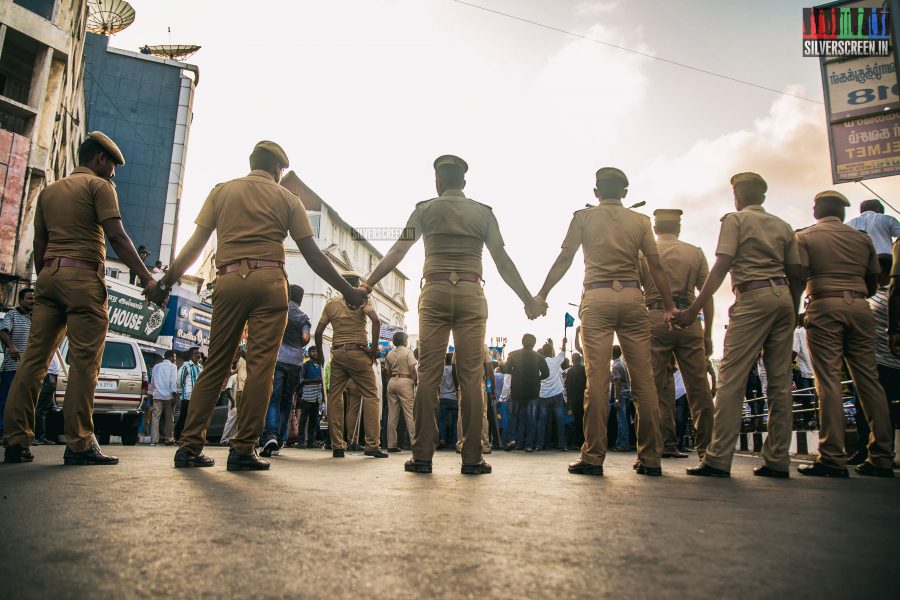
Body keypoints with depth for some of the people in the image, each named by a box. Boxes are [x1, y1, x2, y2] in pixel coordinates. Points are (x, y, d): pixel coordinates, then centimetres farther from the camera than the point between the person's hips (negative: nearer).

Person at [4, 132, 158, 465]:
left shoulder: (49, 190, 23)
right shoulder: (99, 186, 2)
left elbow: (39, 244, 21)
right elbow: (116, 236, -11)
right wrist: (146, 278, -14)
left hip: (48, 275, 7)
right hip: (83, 278, -7)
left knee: (34, 360, 5)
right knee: (84, 362, -7)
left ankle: (16, 440, 5)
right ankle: (79, 444, -7)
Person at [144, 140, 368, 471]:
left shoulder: (221, 191, 16)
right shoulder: (287, 198, 11)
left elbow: (195, 245, 9)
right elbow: (313, 255, 6)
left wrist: (165, 281, 15)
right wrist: (348, 291, 11)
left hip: (228, 281, 3)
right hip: (269, 281, -3)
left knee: (215, 366, 8)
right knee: (261, 366, -3)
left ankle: (190, 447, 8)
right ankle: (243, 449, -4)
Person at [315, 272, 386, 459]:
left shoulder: (331, 303, 13)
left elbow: (318, 331, 10)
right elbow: (376, 320, -14)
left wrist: (320, 355, 22)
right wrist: (374, 347, -6)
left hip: (337, 353, 3)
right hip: (358, 353, -3)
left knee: (334, 397, 7)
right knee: (371, 396, 1)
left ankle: (337, 446, 4)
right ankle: (373, 445, -6)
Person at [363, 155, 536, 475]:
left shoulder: (425, 209, 11)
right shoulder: (483, 212, 13)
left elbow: (396, 253, 6)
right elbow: (503, 261, 8)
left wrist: (367, 285, 10)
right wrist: (528, 300, 13)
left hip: (434, 292, 0)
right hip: (471, 294, 0)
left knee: (428, 374, -1)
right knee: (471, 376, -1)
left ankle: (422, 456, -3)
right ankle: (472, 458, -1)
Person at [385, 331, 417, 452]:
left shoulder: (389, 354, 12)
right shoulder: (408, 351, -4)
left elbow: (388, 373, 13)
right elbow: (412, 370, -10)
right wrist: (416, 383, -5)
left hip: (392, 381, 6)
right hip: (405, 381, -5)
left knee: (392, 415, 6)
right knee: (410, 414, -5)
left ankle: (391, 444, 8)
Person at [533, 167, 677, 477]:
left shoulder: (584, 217, 9)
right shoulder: (640, 221, 13)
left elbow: (564, 259, 3)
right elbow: (656, 267, 7)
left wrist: (541, 295, 9)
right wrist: (669, 306, 12)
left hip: (597, 298, -1)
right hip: (632, 296, 2)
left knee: (597, 378, -4)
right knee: (644, 378, 3)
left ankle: (593, 457, -4)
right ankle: (650, 458, 6)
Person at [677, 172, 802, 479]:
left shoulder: (735, 219, 4)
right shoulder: (783, 226, 20)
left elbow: (721, 267, -9)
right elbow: (795, 274, 16)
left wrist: (694, 308, -11)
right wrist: (793, 313, 23)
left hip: (753, 297, -7)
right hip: (784, 297, 7)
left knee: (731, 379, -10)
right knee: (780, 382, 7)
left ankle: (718, 459, -14)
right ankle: (777, 460, 9)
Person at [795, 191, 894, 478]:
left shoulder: (805, 237, 6)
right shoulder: (862, 238, 17)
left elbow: (799, 277, -6)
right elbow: (873, 284, 19)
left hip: (824, 306, -4)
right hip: (859, 307, 4)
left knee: (829, 380, -7)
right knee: (868, 379, 5)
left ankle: (833, 458, -9)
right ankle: (882, 458, 7)